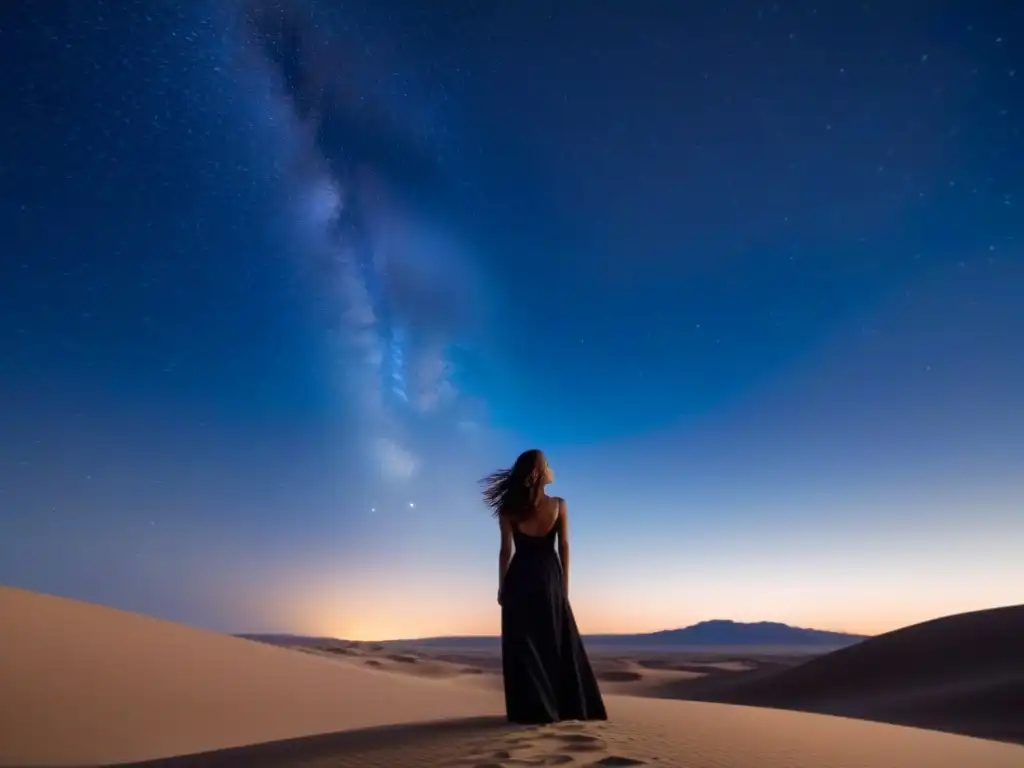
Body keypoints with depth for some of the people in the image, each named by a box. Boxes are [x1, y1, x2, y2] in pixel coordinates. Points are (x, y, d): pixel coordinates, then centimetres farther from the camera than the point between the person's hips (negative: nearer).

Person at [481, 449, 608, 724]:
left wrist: (502, 587, 4)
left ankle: (535, 709, 3)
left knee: (524, 645, 4)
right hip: (549, 579, 1)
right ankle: (570, 706, 16)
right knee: (557, 643, 12)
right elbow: (564, 547, -3)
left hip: (520, 579, -1)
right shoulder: (558, 504, -4)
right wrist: (564, 585, 4)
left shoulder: (510, 509, -4)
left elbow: (506, 551, -5)